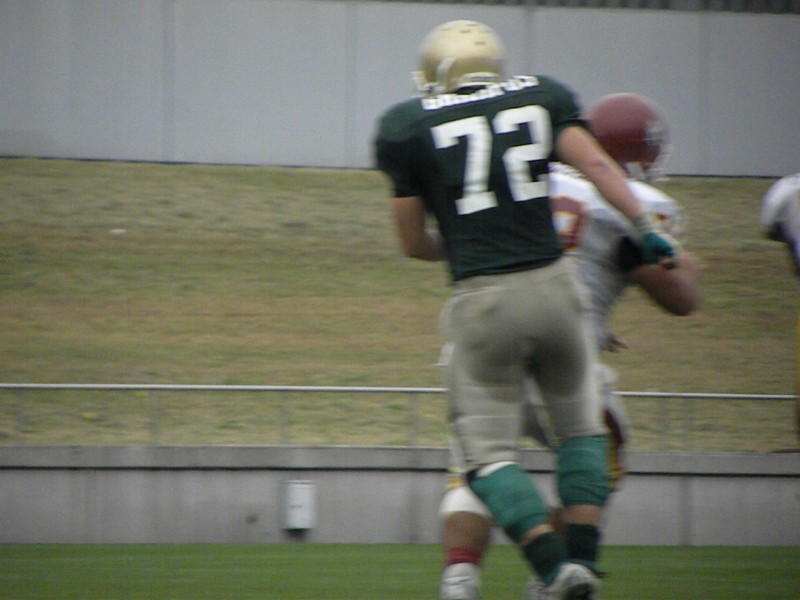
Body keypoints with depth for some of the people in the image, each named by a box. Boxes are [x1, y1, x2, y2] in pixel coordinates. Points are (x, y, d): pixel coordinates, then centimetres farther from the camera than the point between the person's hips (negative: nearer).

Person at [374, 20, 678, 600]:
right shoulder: (540, 97, 12)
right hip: (553, 284, 3)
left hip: (482, 299, -3)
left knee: (489, 452, 5)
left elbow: (415, 243, 9)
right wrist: (645, 228, -8)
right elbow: (595, 163, -4)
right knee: (580, 428, 20)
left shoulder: (410, 126, 5)